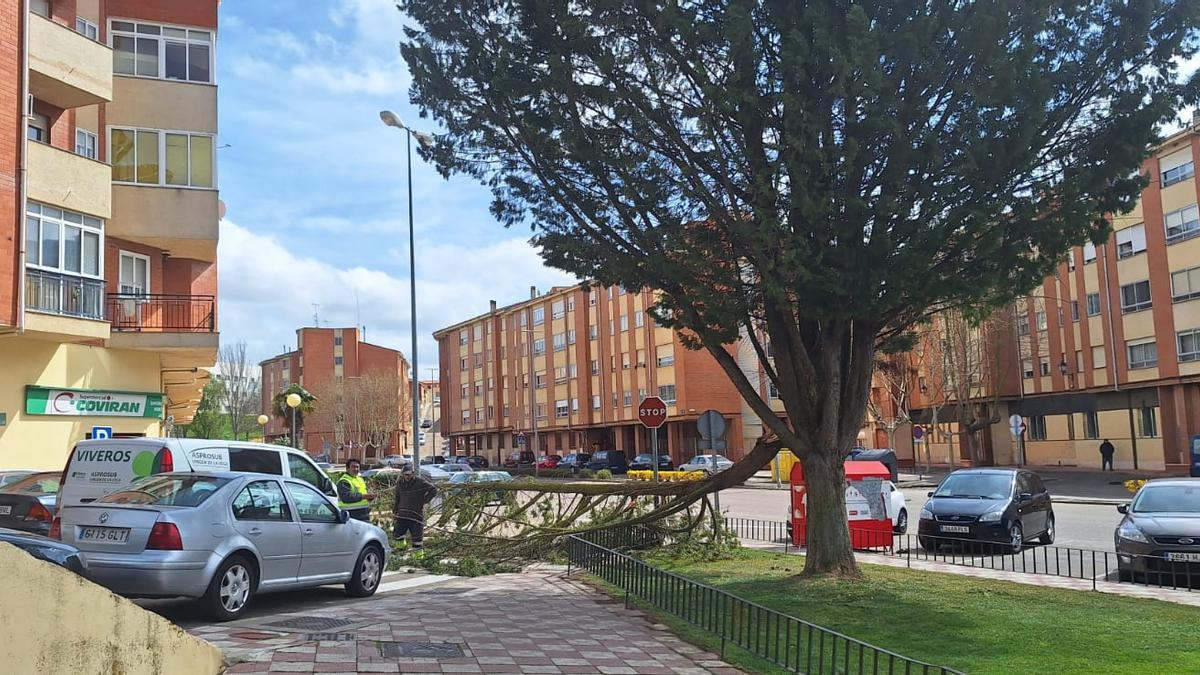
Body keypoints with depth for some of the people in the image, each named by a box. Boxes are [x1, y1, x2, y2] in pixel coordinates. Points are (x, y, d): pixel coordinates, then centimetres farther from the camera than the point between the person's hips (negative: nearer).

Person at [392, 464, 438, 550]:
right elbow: (397, 498, 18)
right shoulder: (400, 483, 6)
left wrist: (425, 500, -5)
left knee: (416, 536, -1)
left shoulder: (420, 482, -9)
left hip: (416, 515, -4)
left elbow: (433, 490, -2)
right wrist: (394, 510, 14)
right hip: (402, 515, 4)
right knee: (396, 535, 5)